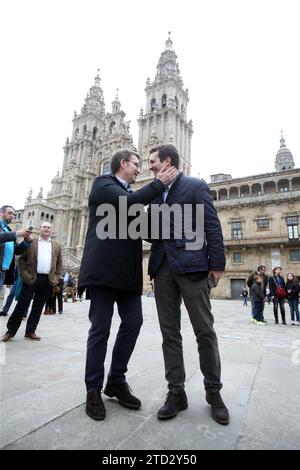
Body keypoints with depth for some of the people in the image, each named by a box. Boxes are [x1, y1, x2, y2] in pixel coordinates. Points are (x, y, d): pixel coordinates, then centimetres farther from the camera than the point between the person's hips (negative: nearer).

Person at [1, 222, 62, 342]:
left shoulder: (56, 245, 10)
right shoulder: (31, 242, 5)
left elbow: (59, 263, 11)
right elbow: (21, 259, 4)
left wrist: (56, 278, 3)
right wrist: (25, 274, -6)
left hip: (48, 280, 2)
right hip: (32, 278, -2)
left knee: (38, 307, 9)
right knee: (22, 305, 2)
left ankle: (30, 331, 20)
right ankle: (10, 330, 14)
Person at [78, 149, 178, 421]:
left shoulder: (133, 194, 22)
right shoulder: (103, 183, 2)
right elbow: (127, 203, -18)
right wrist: (159, 184, -8)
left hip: (127, 271, 7)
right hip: (104, 268, -7)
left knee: (133, 322, 5)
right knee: (100, 328, 1)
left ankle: (117, 380, 24)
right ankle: (94, 389, 19)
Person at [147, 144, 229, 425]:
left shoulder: (196, 186, 3)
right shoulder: (155, 194, 19)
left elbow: (212, 226, -4)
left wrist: (217, 265, -10)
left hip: (192, 266, -5)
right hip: (163, 268, 5)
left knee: (205, 331, 5)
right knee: (169, 333, 8)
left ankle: (213, 392, 24)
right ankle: (176, 392, 22)